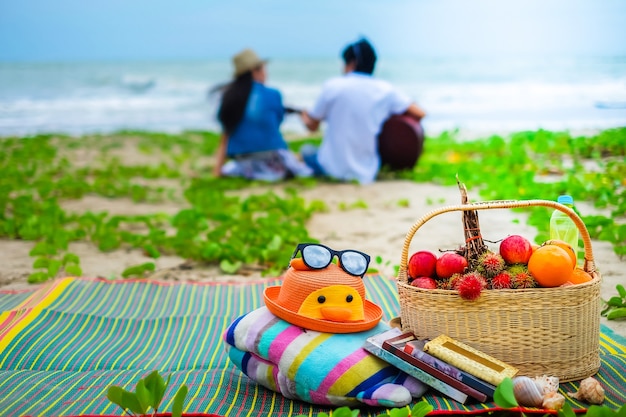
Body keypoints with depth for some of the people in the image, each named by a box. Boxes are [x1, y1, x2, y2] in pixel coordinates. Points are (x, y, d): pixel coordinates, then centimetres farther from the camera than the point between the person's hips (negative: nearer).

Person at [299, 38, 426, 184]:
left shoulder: (333, 86, -8)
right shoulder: (385, 90, -5)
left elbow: (312, 126, 2)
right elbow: (419, 114, -3)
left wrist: (305, 117, 25)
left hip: (332, 168, -2)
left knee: (306, 150, 30)